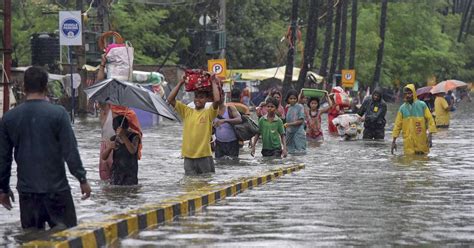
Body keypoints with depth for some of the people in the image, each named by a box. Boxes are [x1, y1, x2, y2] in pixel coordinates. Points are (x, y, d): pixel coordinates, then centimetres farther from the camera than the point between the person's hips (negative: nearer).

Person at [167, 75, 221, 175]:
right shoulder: (187, 111, 8)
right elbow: (170, 99, 3)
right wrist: (180, 83, 3)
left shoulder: (208, 113, -1)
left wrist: (214, 83, -8)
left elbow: (217, 100, -19)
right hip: (188, 156, 3)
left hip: (204, 156, -3)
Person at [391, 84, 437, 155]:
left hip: (421, 141, -1)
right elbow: (398, 124, 8)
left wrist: (430, 135, -11)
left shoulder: (422, 105, 0)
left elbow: (429, 119, -1)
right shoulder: (402, 108, 6)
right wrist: (394, 140, 4)